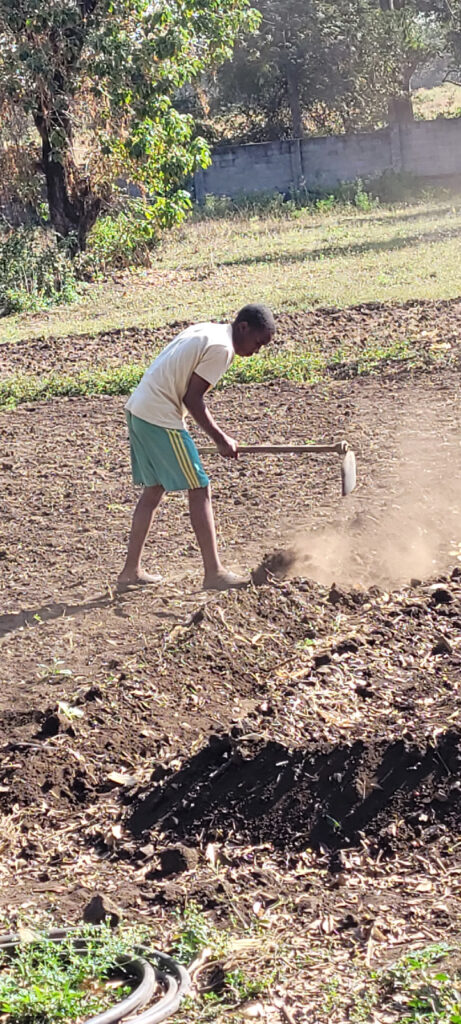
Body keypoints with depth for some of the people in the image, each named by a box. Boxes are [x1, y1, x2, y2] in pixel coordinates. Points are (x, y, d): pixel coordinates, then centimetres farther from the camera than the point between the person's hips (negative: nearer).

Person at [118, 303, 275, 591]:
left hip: (138, 410, 10)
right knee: (199, 489, -3)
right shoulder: (221, 348, -12)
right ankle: (214, 573, -1)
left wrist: (218, 433, 20)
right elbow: (192, 399, -14)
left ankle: (131, 570, 20)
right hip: (161, 418, -10)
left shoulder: (206, 331, 17)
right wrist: (220, 439, -6)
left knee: (154, 489, 17)